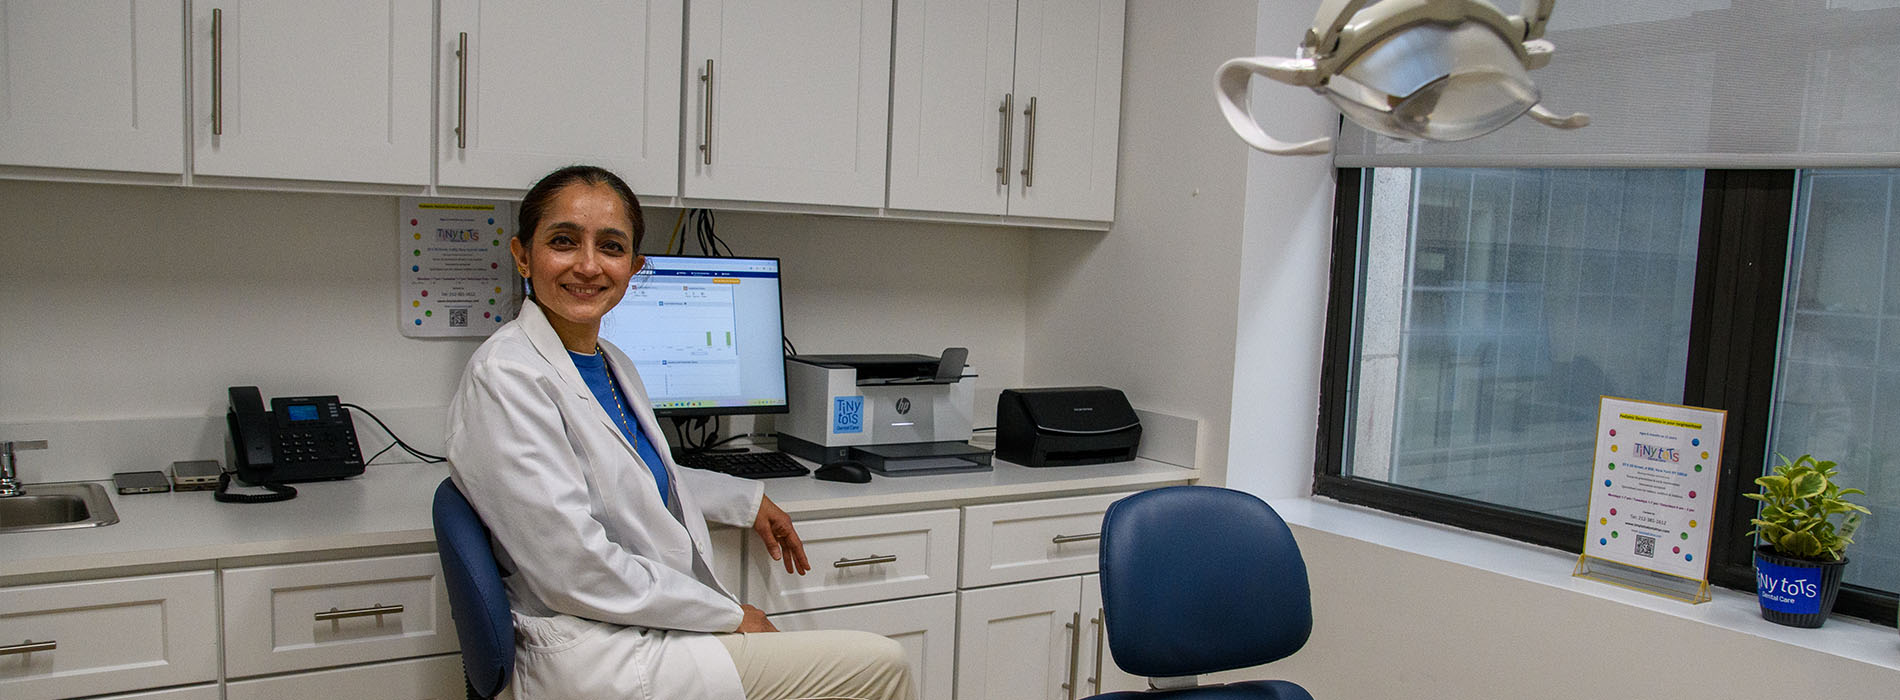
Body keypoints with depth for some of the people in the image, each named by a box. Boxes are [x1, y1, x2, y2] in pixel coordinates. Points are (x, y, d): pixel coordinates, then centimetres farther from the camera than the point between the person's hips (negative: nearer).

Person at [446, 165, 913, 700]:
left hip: (657, 632, 9)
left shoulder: (612, 363, 9)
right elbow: (577, 572, -21)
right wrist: (728, 615, -15)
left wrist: (748, 500, 26)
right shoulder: (505, 378, -18)